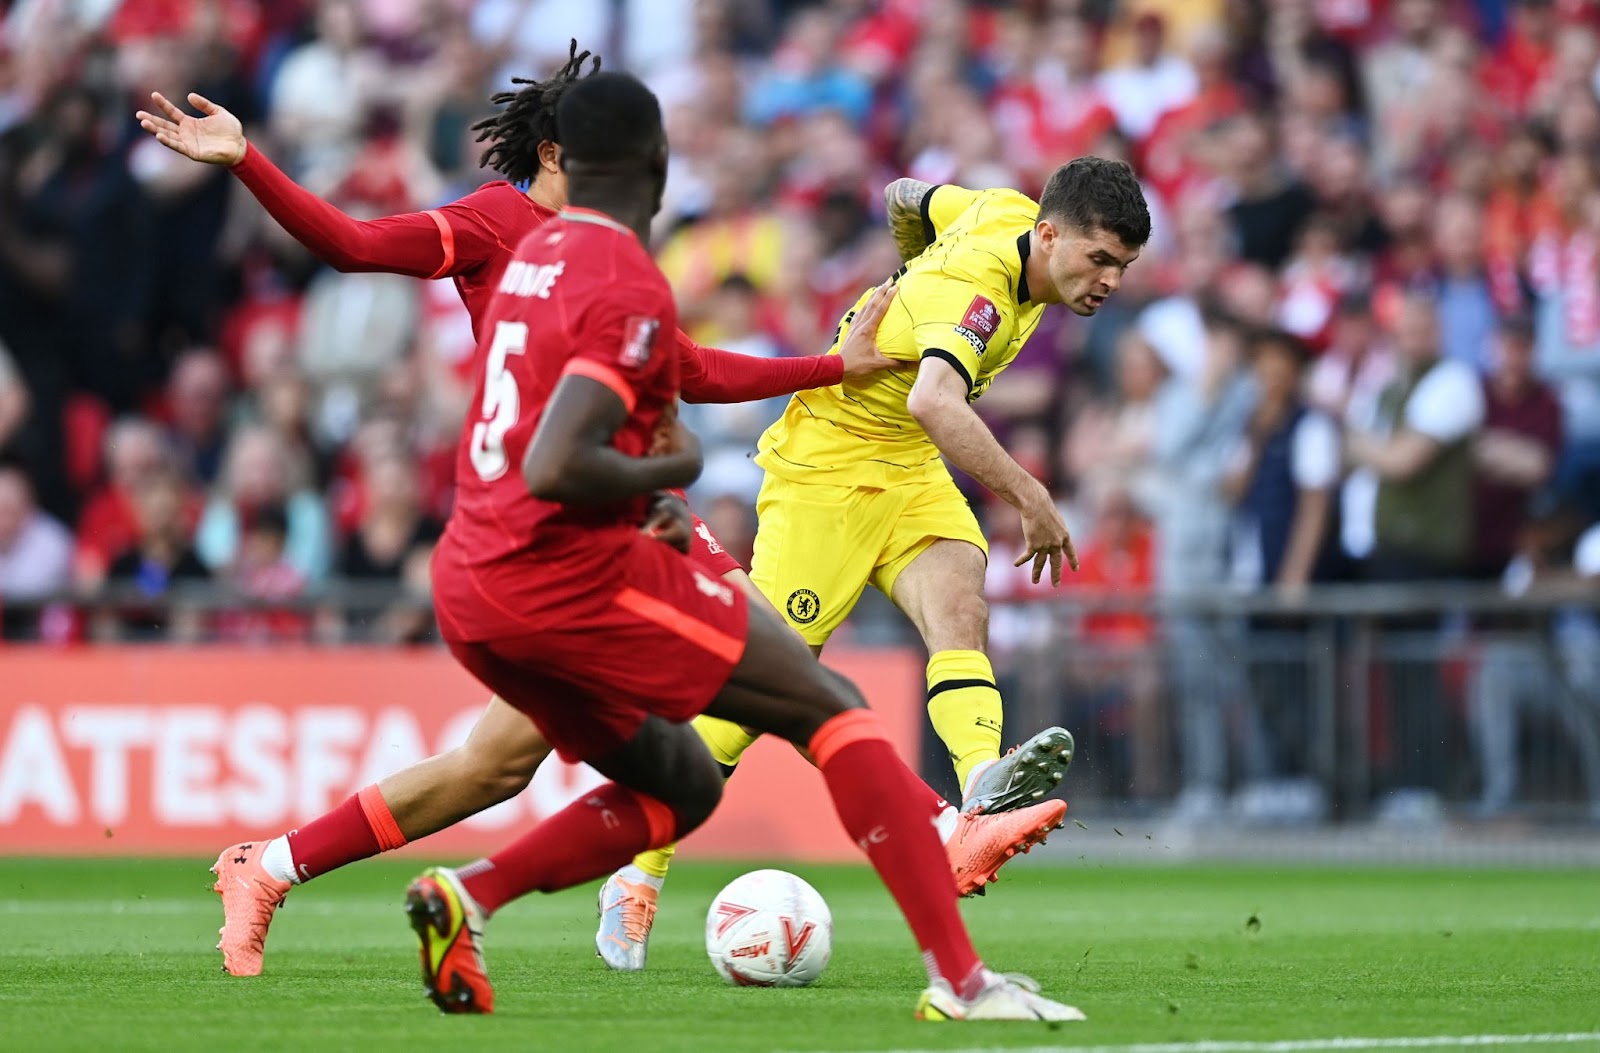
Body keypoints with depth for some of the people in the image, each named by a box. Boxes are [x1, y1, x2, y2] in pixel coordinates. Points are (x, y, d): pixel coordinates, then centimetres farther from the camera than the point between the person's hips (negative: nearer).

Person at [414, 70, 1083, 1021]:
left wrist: (651, 507, 13)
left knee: (681, 788, 20)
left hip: (467, 588, 9)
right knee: (833, 708, -2)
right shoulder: (633, 289, -13)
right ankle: (959, 979, -13)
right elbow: (554, 471, -25)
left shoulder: (535, 255, 15)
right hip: (566, 574, -9)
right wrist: (672, 473, -8)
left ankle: (466, 896, -1)